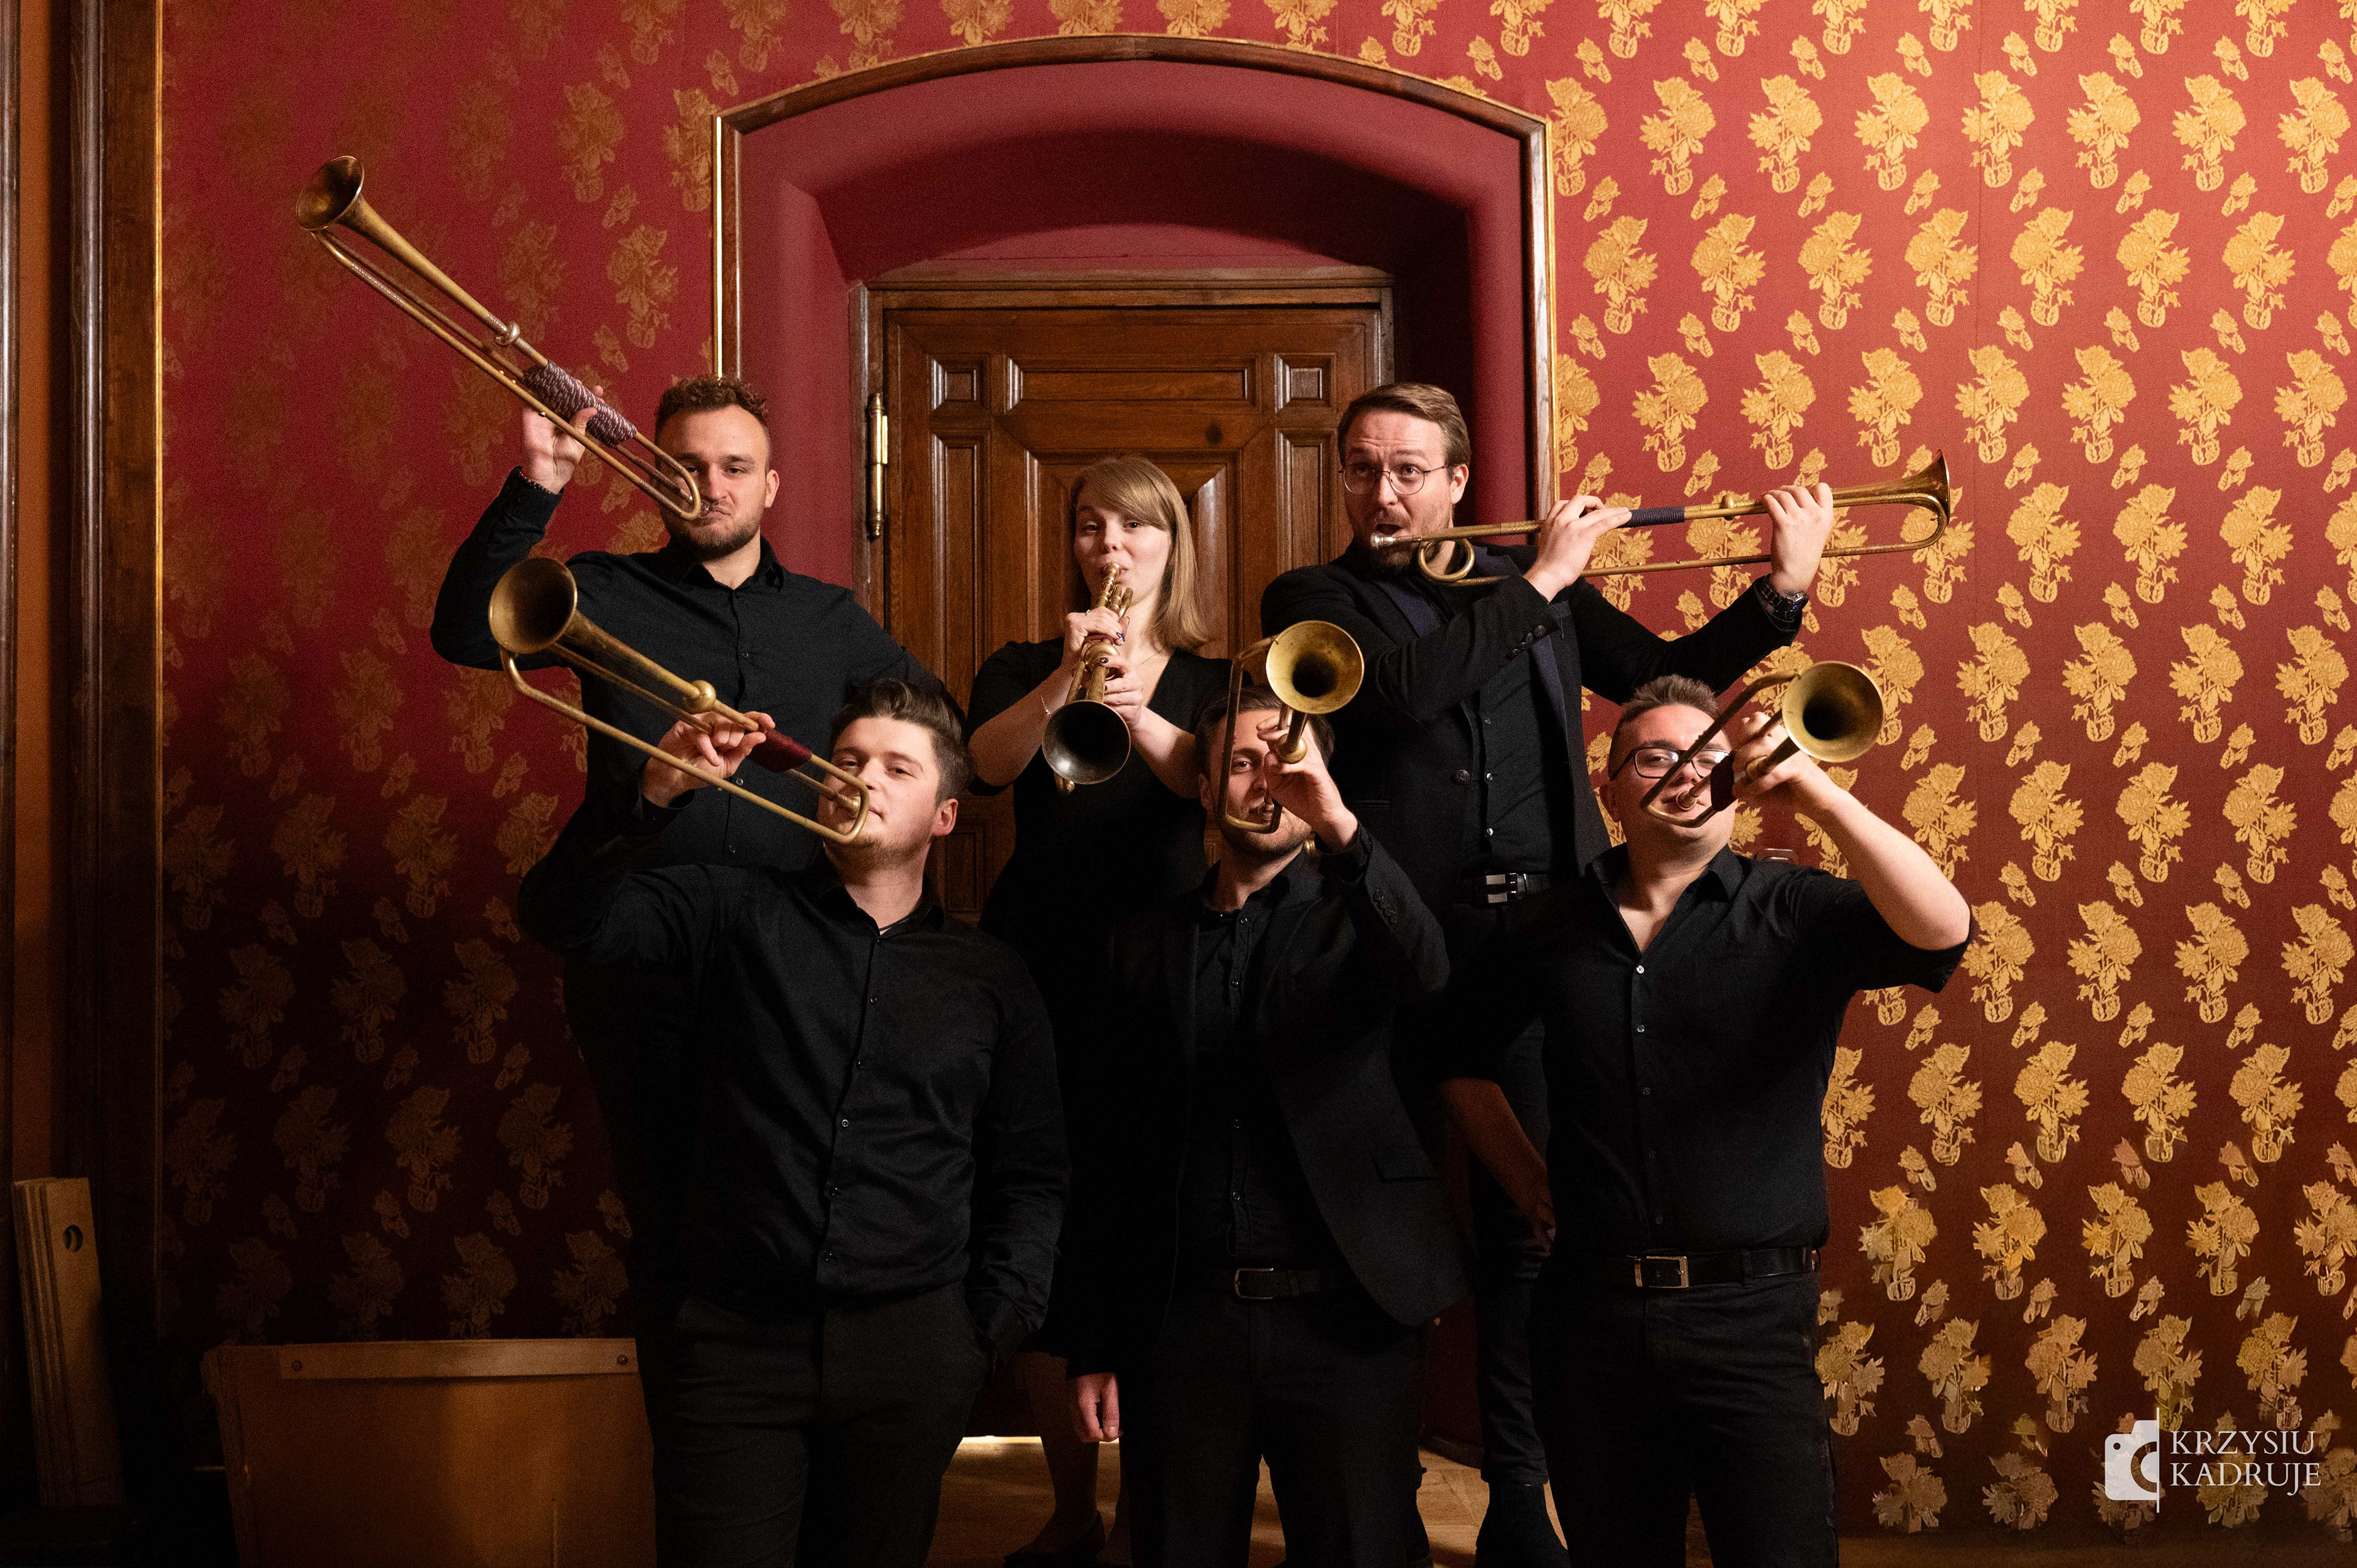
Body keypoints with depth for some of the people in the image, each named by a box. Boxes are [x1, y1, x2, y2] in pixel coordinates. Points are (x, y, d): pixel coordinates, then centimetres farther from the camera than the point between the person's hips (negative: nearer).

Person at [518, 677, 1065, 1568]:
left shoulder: (990, 978, 11)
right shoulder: (740, 917, 7)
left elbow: (1030, 1176, 13)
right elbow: (566, 917, -5)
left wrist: (995, 1325, 2)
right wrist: (656, 795, -18)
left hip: (911, 1353, 2)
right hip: (733, 1336, -1)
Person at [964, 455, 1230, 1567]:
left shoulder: (1214, 682, 11)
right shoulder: (1022, 668, 14)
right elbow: (986, 765, -8)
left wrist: (1139, 715, -28)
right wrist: (1063, 680, -24)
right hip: (1044, 971, 1)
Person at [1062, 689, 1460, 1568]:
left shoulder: (1356, 917, 6)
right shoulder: (1147, 944, 11)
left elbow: (1428, 972, -19)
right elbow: (1115, 1156, 10)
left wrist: (1339, 826, -31)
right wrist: (1094, 1349, 6)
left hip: (1346, 1320, -2)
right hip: (1182, 1322, 2)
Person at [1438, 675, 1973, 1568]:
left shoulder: (1794, 915, -1)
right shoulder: (1554, 927, 7)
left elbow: (1941, 931, -20)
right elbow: (1462, 1051, 23)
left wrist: (1820, 797, -30)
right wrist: (1526, 1180, 14)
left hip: (1752, 1319, -2)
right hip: (1591, 1316, 3)